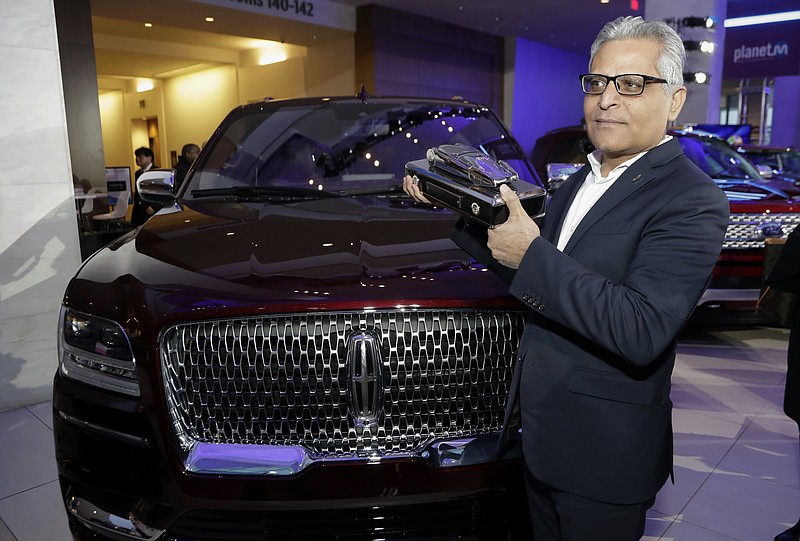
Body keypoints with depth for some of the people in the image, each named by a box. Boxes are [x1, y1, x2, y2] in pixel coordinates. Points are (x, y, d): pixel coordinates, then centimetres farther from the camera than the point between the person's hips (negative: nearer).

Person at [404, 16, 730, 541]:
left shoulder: (692, 202, -19)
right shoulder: (583, 179, 7)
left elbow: (641, 332, -30)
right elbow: (527, 269, 10)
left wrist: (533, 255, -30)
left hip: (604, 454, -7)